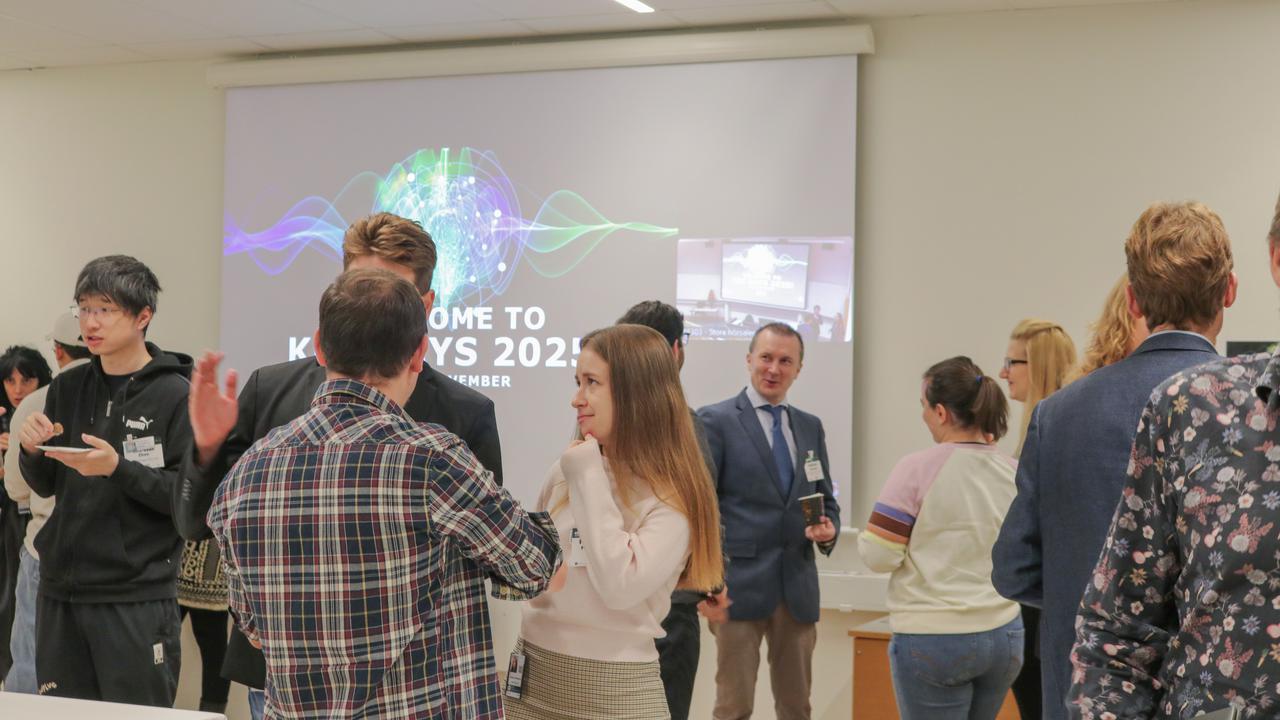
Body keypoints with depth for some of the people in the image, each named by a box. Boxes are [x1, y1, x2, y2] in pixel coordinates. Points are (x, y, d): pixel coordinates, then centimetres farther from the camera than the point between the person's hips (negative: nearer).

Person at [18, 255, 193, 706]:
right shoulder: (67, 389, 9)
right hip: (60, 592, 5)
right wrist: (33, 451, -5)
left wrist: (118, 469, -22)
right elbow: (46, 487, 15)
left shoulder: (174, 395, -8)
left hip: (137, 600, -5)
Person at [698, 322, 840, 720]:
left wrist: (828, 529, -4)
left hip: (798, 586, 5)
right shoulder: (716, 420, -4)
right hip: (739, 583, -5)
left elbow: (826, 500, 19)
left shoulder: (811, 427, 13)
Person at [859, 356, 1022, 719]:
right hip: (1004, 635, 5)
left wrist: (868, 534, 8)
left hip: (933, 639, -5)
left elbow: (878, 556, -13)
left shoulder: (918, 469, -14)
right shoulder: (1016, 473, 2)